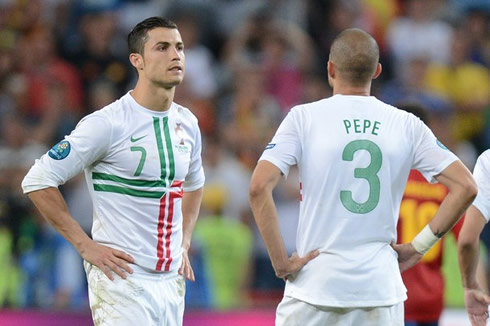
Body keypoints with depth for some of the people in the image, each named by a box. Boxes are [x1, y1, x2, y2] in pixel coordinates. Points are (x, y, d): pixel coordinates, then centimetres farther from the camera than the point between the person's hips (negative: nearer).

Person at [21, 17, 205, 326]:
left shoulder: (187, 123, 9)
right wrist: (86, 245, -12)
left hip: (171, 279, 7)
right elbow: (38, 181, -11)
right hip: (122, 278, -7)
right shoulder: (108, 123, -12)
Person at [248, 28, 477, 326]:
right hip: (380, 289, 2)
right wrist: (419, 246, 4)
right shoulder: (407, 125, 4)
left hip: (316, 287, -2)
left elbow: (260, 187, -13)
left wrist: (280, 262, -7)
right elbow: (465, 187, 0)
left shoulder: (305, 117, -2)